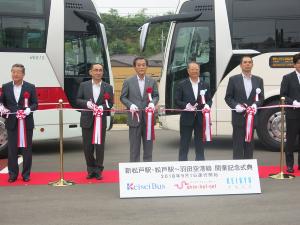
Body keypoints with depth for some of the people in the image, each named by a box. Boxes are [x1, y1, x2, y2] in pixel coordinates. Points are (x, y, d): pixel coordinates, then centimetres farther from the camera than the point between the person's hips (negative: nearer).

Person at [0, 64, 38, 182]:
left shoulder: (30, 87, 1)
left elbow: (35, 103, 2)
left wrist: (29, 109, -18)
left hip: (26, 123, -1)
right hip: (12, 123, 1)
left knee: (26, 148, 5)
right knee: (12, 149, 5)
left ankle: (26, 174, 14)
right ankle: (12, 174, 14)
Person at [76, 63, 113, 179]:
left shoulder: (108, 87, 5)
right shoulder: (84, 85, 7)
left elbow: (110, 103, 3)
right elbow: (78, 100, 6)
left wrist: (102, 107, -16)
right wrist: (87, 103, -13)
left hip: (101, 120, -1)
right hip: (87, 120, 1)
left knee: (99, 146, 2)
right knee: (87, 146, 5)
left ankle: (98, 171, 12)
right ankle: (91, 170, 18)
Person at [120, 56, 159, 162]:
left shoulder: (152, 81, 8)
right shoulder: (128, 81, 2)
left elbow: (156, 96, 9)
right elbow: (123, 97, 3)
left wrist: (152, 103, -12)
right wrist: (130, 105, -15)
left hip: (148, 117, 2)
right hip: (134, 117, -2)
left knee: (148, 144, 9)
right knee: (134, 146, 3)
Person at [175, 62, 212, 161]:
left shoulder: (205, 85, 11)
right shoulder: (182, 85, 2)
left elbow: (209, 100, 12)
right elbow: (177, 101, 0)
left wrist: (207, 105, -10)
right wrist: (186, 106, -18)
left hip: (201, 118, 3)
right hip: (187, 118, -2)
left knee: (200, 143, 9)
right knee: (184, 144, 3)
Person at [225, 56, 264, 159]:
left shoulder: (258, 80, 9)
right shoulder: (233, 79, 1)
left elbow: (261, 98, 9)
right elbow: (228, 97, 1)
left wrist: (256, 105, -12)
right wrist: (236, 106, -16)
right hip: (238, 117, -3)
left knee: (249, 143, 9)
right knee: (238, 144, -2)